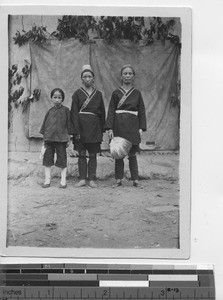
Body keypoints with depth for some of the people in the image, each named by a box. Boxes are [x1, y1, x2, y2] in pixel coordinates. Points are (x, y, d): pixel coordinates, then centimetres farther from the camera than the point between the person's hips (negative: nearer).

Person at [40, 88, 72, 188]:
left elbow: (68, 125, 2)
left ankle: (63, 180, 10)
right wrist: (44, 138, 8)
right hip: (49, 138, 3)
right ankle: (47, 180, 13)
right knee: (47, 158, 5)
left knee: (62, 159, 1)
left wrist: (68, 139, 0)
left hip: (61, 138, -3)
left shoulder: (65, 110, 1)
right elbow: (45, 125, 13)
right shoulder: (50, 111, 9)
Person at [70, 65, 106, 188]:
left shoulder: (98, 94, 8)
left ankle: (91, 179, 11)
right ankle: (82, 179, 11)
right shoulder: (77, 93, 2)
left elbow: (102, 113, 10)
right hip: (81, 127, -1)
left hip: (94, 128, 1)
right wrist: (76, 131, -11)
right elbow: (74, 113, -3)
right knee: (81, 154, 3)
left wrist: (102, 130, 5)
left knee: (93, 155, 4)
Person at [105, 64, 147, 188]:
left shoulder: (137, 93, 7)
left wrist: (141, 128, 0)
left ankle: (135, 180, 11)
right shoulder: (116, 93, 4)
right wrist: (110, 128, -6)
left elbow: (142, 111, 8)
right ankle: (119, 179, 13)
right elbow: (111, 111, 2)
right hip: (119, 126, 0)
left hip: (132, 126, 0)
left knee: (132, 154, 3)